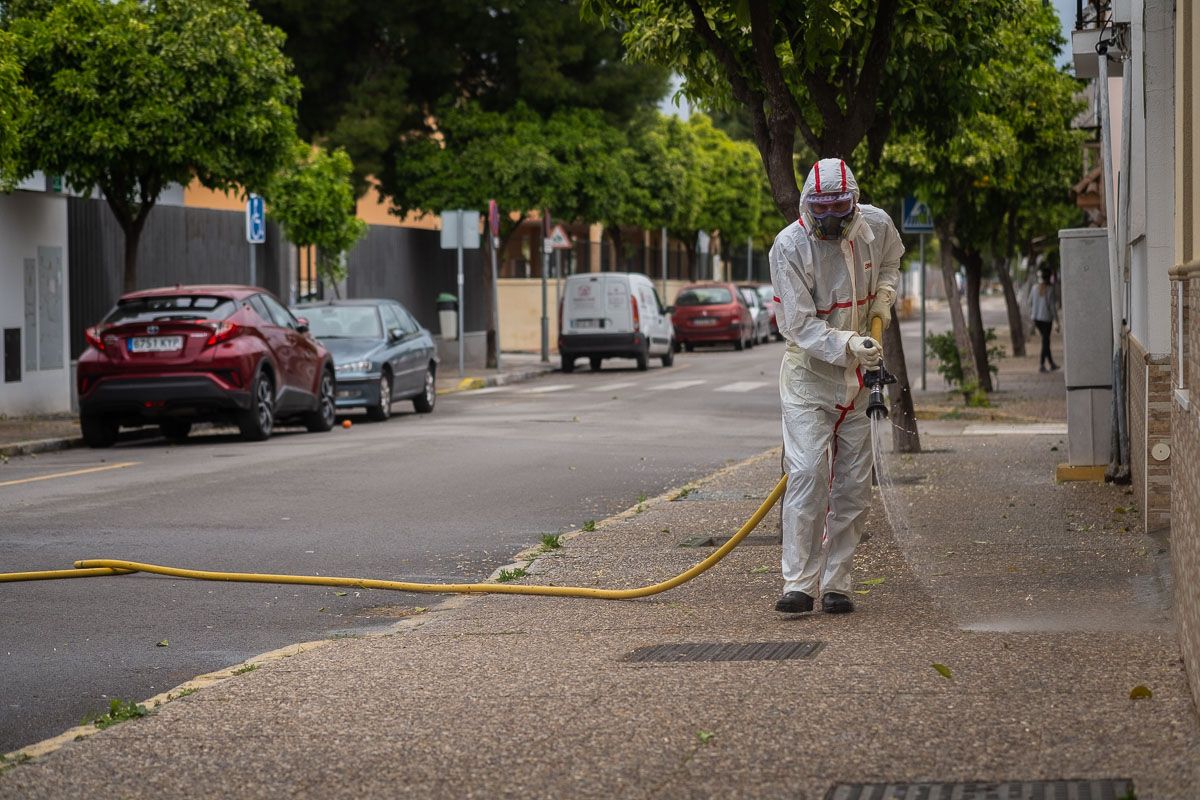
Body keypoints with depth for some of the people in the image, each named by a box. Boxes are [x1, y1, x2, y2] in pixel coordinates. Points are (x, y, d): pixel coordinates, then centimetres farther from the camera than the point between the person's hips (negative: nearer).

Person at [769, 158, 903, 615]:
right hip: (808, 373, -5)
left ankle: (836, 583, 12)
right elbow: (799, 326, -20)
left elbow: (891, 261, 22)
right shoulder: (789, 246, -18)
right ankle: (799, 585, -15)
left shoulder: (876, 226, -4)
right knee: (807, 474, -17)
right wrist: (848, 345, -35)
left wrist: (884, 296, 2)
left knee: (853, 486, 5)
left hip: (858, 376, 5)